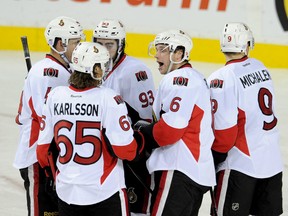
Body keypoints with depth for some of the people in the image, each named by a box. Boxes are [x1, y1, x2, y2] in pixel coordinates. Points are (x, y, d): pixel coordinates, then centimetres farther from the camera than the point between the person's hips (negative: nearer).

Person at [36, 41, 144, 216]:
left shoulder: (55, 96, -2)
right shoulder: (109, 98, -15)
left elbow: (43, 147, 5)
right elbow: (125, 149, -16)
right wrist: (140, 139, 6)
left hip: (66, 193, 5)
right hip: (106, 194, -5)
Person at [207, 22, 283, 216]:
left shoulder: (222, 79, -16)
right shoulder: (261, 68, 5)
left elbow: (223, 129, -17)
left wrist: (213, 161, -5)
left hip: (241, 164, -7)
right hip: (272, 162, 7)